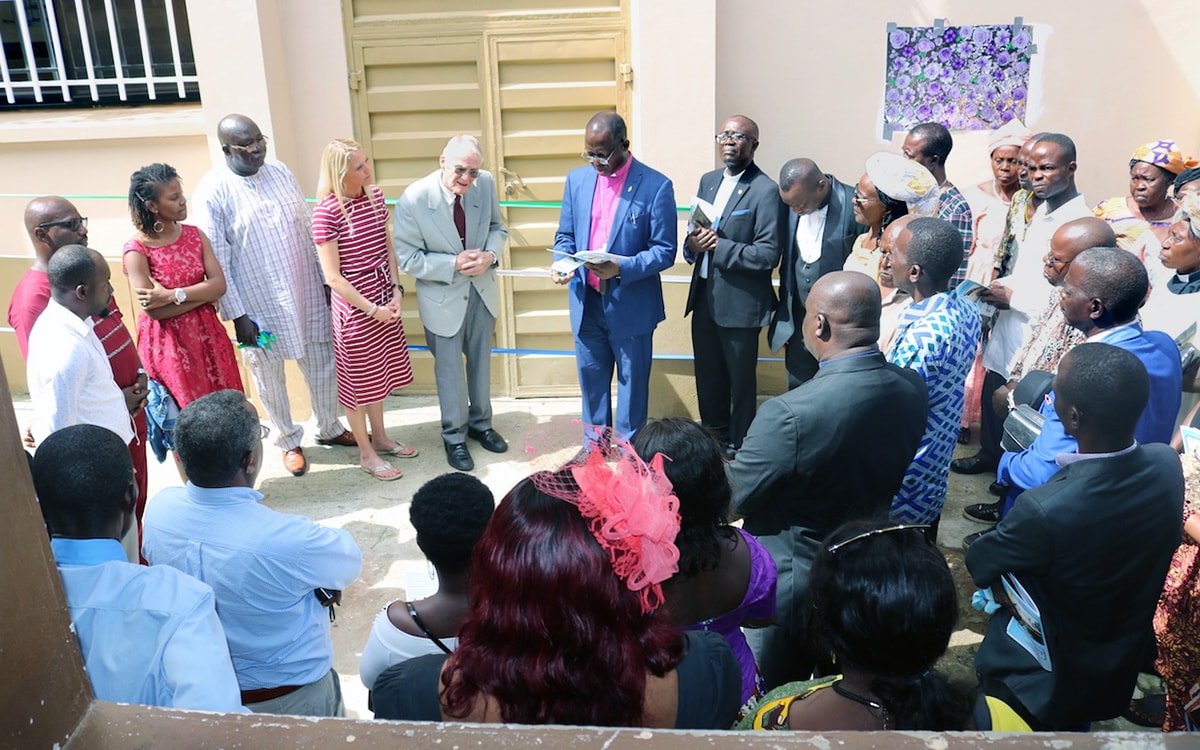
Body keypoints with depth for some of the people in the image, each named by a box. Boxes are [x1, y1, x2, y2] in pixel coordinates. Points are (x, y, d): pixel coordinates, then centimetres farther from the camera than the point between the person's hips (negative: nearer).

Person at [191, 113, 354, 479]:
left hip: (307, 295, 5)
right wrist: (237, 315, -14)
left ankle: (329, 429, 39)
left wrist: (327, 280, 9)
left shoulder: (281, 174, 2)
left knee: (322, 365, 16)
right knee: (269, 377, 13)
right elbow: (216, 261, -13)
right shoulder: (212, 191, -14)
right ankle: (289, 441, 34)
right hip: (260, 305, -4)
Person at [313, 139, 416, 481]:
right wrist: (372, 309, -15)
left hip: (384, 301, 7)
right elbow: (333, 277, -18)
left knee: (379, 372, 21)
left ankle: (380, 437, 39)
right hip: (353, 307, -7)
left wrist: (396, 291, -4)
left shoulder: (375, 196, 0)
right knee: (357, 379, 9)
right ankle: (366, 453, 25)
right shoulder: (326, 213, -20)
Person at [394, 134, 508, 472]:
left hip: (482, 291, 4)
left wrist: (490, 254, -17)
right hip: (443, 297, -4)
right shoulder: (413, 200, -24)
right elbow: (408, 258, -18)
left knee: (481, 362, 21)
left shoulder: (486, 183, -13)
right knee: (450, 370, 11)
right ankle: (454, 436, 33)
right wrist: (454, 265, -27)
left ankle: (480, 423, 43)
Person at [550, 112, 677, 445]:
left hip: (631, 306, -4)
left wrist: (621, 268, -27)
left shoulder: (656, 186, -11)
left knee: (632, 385, 10)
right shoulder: (577, 179, 4)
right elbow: (565, 236, 11)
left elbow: (664, 251, -12)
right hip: (586, 303, 4)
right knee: (591, 381, 17)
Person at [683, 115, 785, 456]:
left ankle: (739, 448, 26)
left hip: (739, 302, -7)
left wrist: (718, 245, -21)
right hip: (703, 296, 7)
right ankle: (712, 437, 37)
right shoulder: (708, 181, 10)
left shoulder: (766, 191, -13)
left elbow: (768, 254, -19)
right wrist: (693, 243, -9)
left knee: (741, 379, 8)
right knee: (707, 375, 19)